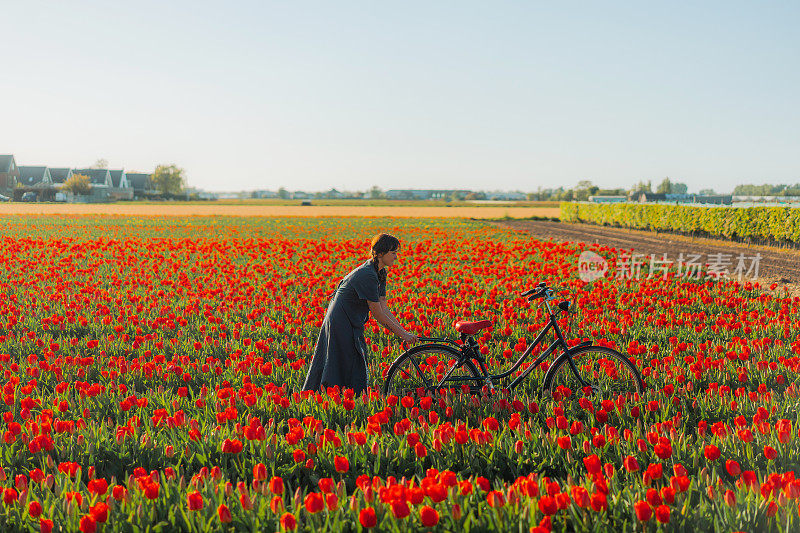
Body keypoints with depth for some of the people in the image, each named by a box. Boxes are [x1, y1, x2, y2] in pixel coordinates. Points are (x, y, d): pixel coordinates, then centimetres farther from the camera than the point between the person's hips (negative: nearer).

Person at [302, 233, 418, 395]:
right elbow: (378, 314, -20)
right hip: (342, 325, -10)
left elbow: (383, 307, 8)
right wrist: (401, 334, -15)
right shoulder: (367, 276, -23)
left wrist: (403, 330, 1)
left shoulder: (379, 273, 7)